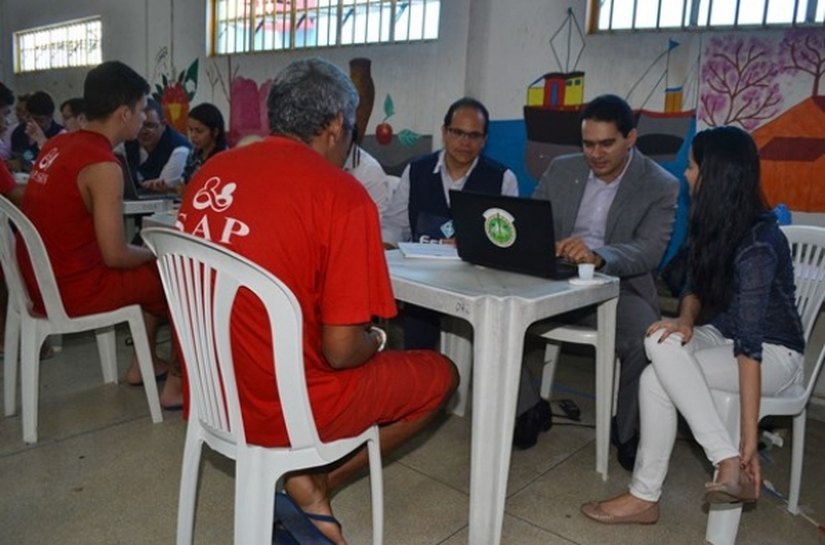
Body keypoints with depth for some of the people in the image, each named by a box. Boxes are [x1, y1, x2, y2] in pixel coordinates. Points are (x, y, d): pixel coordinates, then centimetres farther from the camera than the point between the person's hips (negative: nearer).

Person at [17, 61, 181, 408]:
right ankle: (179, 382, 13)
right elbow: (115, 256, -22)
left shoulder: (58, 144, 5)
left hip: (42, 280, 8)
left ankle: (145, 363, 29)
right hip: (73, 290, -8)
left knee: (153, 269, 21)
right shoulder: (103, 166, -21)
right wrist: (157, 251, -2)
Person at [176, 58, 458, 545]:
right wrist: (376, 341, 4)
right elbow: (341, 351, -19)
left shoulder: (212, 172, 2)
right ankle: (315, 484, 10)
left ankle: (301, 472, 11)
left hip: (210, 394, 7)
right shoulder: (342, 195, -19)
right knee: (441, 374, 14)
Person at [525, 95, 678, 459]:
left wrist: (598, 256, -39)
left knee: (648, 338, -33)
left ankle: (628, 431, -2)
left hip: (618, 288, -2)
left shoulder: (661, 186, -4)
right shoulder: (561, 170, 7)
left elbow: (648, 251, -18)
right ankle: (530, 407, 1)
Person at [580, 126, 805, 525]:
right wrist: (686, 319, -18)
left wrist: (749, 440, -31)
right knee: (654, 378, -23)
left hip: (774, 354, -6)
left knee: (663, 346, -32)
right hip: (722, 336, 7)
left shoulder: (757, 244, -27)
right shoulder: (715, 223, -3)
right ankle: (644, 496, -14)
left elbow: (749, 343, -31)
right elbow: (695, 285, 7)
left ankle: (731, 464, -22)